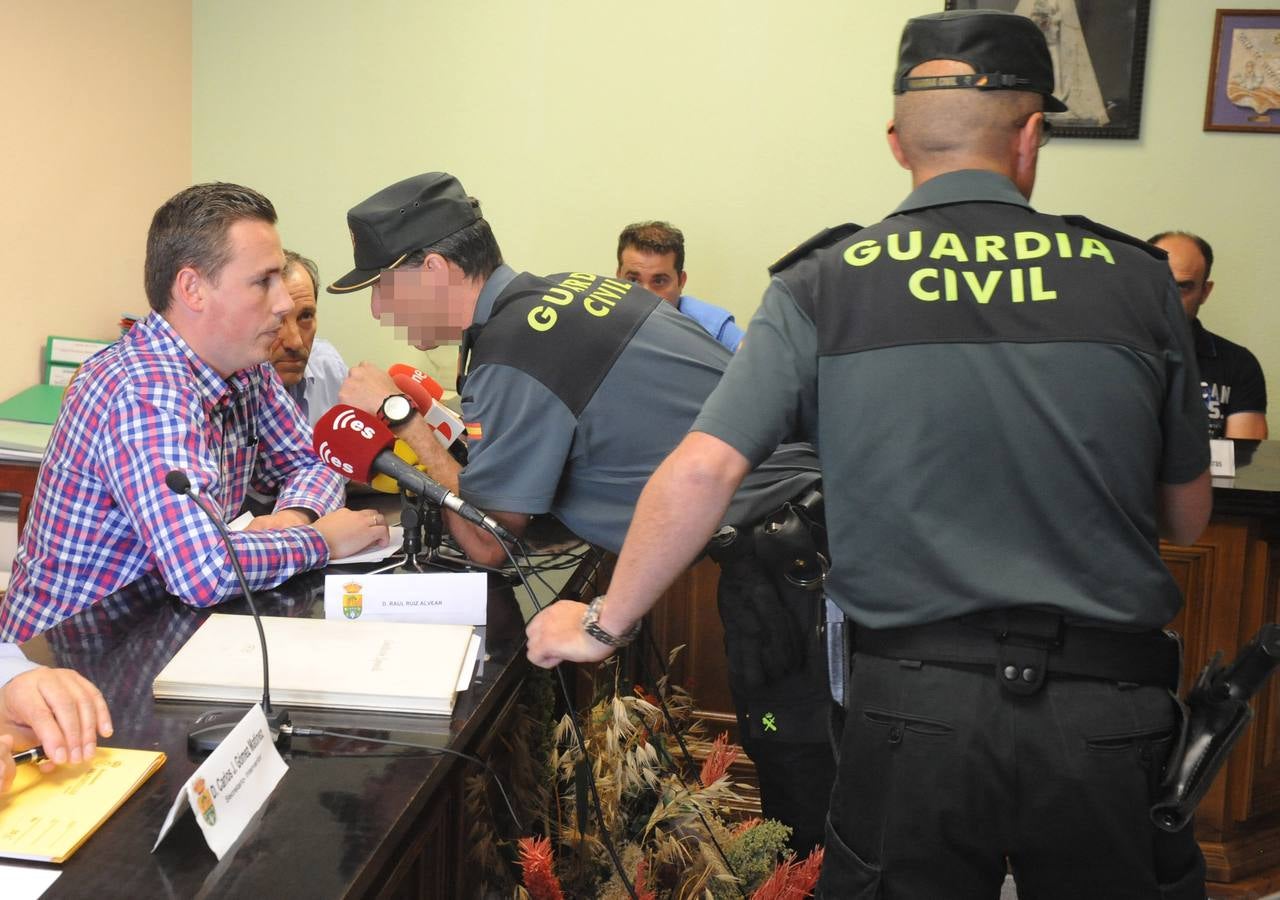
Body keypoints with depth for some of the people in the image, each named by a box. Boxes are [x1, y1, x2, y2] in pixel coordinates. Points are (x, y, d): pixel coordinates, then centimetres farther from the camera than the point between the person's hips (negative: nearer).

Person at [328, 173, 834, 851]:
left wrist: (400, 416, 0)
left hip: (779, 552, -9)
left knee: (798, 777, 3)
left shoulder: (510, 358, -17)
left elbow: (487, 544, -8)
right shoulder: (574, 288, 10)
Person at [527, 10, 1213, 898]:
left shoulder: (825, 287, -4)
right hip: (1113, 708, 2)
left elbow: (700, 471, -9)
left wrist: (602, 624, 4)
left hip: (915, 699, -1)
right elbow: (1187, 520, 10)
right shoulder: (1136, 281, 1)